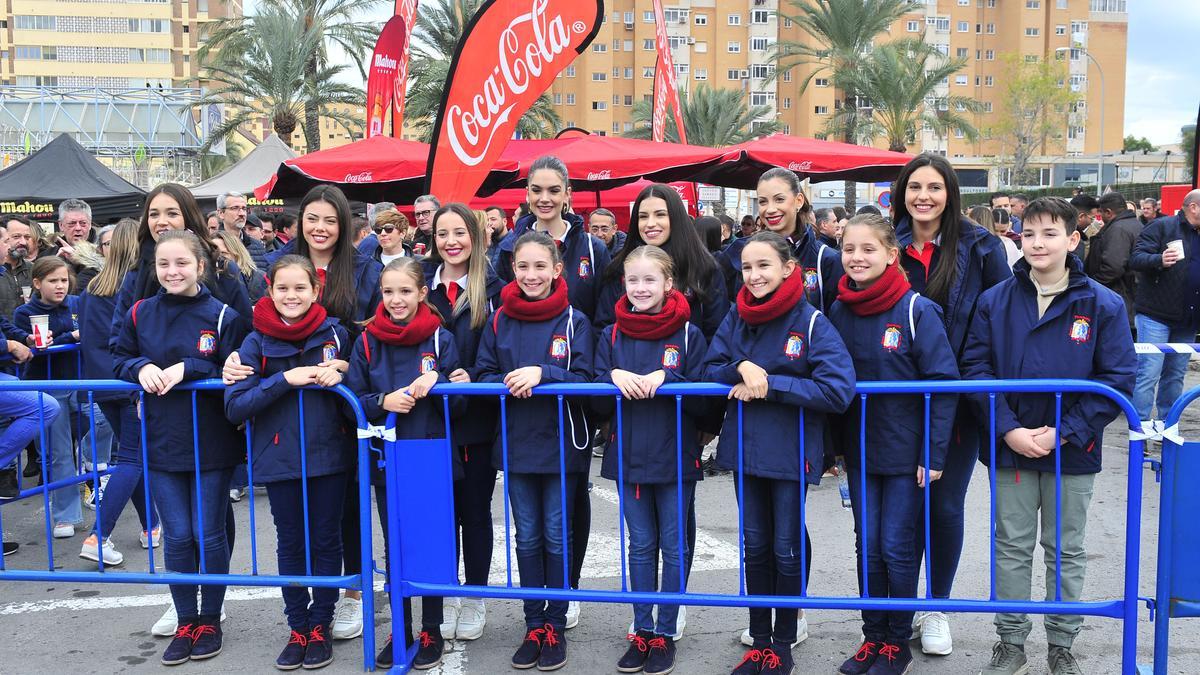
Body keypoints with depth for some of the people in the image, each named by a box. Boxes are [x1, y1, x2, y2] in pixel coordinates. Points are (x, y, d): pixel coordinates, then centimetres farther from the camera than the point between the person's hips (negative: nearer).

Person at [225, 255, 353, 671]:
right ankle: (297, 628, 25)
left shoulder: (336, 334, -3)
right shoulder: (256, 342, -5)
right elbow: (235, 406, -11)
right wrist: (285, 379, -23)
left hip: (328, 455, 0)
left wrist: (340, 374, -14)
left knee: (325, 542, 10)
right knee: (290, 545, 11)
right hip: (279, 459, 0)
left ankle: (320, 626, 24)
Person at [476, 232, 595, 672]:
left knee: (557, 536, 6)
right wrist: (510, 383, -16)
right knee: (527, 537, 11)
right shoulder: (499, 321, 3)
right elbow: (484, 375, 5)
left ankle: (555, 625, 19)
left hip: (561, 443, -3)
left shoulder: (574, 321, -6)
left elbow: (585, 379, -11)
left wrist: (542, 374, -26)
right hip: (515, 443, 3)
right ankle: (534, 624, 23)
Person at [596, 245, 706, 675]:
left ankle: (665, 633, 18)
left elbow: (704, 395, -8)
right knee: (641, 546, 13)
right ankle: (641, 631, 23)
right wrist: (615, 376, -16)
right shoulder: (612, 336, 4)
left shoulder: (688, 334, -5)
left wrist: (665, 378, -22)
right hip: (628, 457, 3)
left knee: (673, 546, 7)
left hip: (676, 457, -3)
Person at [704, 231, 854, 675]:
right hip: (745, 448, 4)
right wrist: (742, 367, -17)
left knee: (787, 548, 8)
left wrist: (770, 384, -22)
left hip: (791, 452, -4)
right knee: (755, 546, 14)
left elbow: (838, 390, -21)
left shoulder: (812, 322, -13)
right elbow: (711, 369, 4)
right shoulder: (736, 317, 2)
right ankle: (759, 639, 28)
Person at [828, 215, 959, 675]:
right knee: (868, 546, 11)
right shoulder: (839, 311, 1)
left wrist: (934, 453, -16)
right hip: (860, 450, 4)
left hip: (906, 451, -4)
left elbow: (944, 383, -14)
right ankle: (873, 637, 25)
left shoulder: (916, 310, -14)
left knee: (897, 548, 4)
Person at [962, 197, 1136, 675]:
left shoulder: (1103, 305, -7)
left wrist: (1065, 432, -15)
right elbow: (975, 367, -5)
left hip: (1073, 452, -1)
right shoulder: (995, 302, -4)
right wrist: (1009, 429, -15)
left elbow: (1118, 380, -8)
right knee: (1011, 548, 11)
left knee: (1066, 551, 13)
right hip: (1010, 447, 1)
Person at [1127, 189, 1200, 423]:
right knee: (1149, 372, -8)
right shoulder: (1162, 227, -6)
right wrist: (1159, 260, -33)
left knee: (1175, 374, 11)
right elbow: (1136, 258, -15)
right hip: (1155, 314, -7)